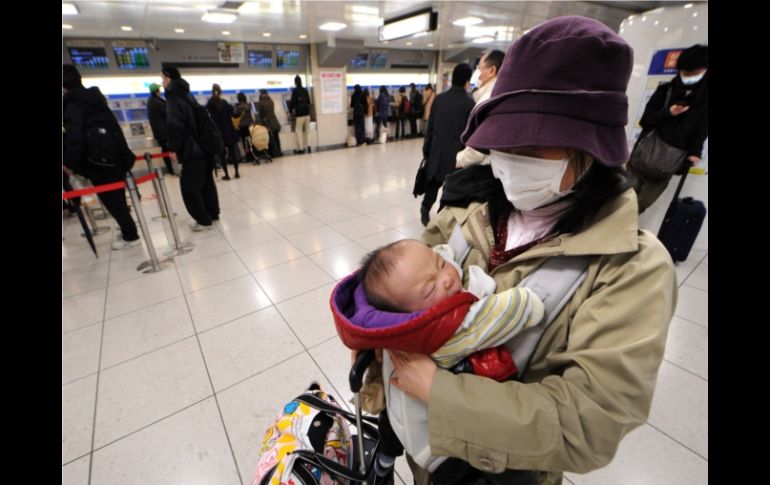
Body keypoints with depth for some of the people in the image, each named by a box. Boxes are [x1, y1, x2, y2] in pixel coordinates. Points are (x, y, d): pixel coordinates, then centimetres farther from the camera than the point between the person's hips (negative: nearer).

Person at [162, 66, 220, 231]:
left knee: (189, 186, -1)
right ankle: (213, 214, 25)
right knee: (206, 182, 16)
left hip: (192, 150, -9)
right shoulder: (187, 95, 15)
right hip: (205, 147, 9)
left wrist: (174, 148, -10)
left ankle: (204, 220, 2)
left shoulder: (173, 98, -11)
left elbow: (175, 126, -20)